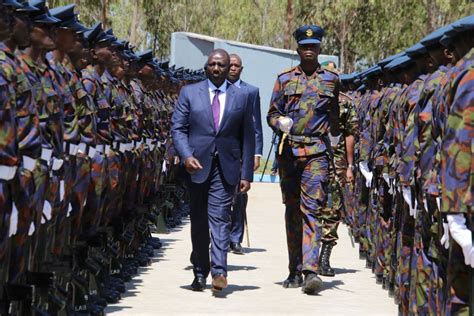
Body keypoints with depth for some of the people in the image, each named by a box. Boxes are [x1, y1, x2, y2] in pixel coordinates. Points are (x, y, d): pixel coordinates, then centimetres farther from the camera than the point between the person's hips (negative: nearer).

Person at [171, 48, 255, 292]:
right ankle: (200, 273, 17)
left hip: (226, 167, -1)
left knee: (220, 218, -12)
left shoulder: (241, 97, 8)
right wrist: (186, 156, -15)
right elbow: (177, 128, 2)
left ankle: (219, 271, -19)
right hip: (197, 165, 1)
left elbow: (248, 137, 8)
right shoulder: (189, 93, 7)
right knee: (198, 221, 7)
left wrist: (246, 174, 3)